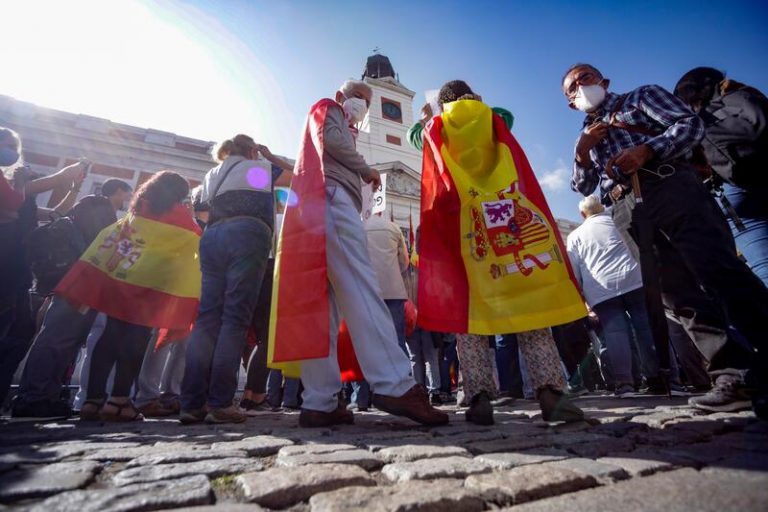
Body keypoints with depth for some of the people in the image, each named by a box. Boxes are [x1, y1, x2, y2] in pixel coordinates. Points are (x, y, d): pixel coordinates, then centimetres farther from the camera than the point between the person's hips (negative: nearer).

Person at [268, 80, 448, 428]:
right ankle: (393, 385, -34)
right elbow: (331, 140, -2)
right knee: (360, 289, -25)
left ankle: (319, 403, -10)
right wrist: (367, 170, 8)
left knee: (323, 305, -6)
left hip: (330, 206, 9)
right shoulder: (328, 109, 20)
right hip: (332, 197, -9)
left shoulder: (341, 128, 43)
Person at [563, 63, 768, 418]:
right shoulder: (587, 135, 31)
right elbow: (582, 188, 19)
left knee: (719, 270, -20)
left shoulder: (641, 96, 20)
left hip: (668, 187, -3)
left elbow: (691, 124, 4)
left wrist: (646, 150, -13)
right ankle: (735, 376, -2)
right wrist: (582, 150, 3)